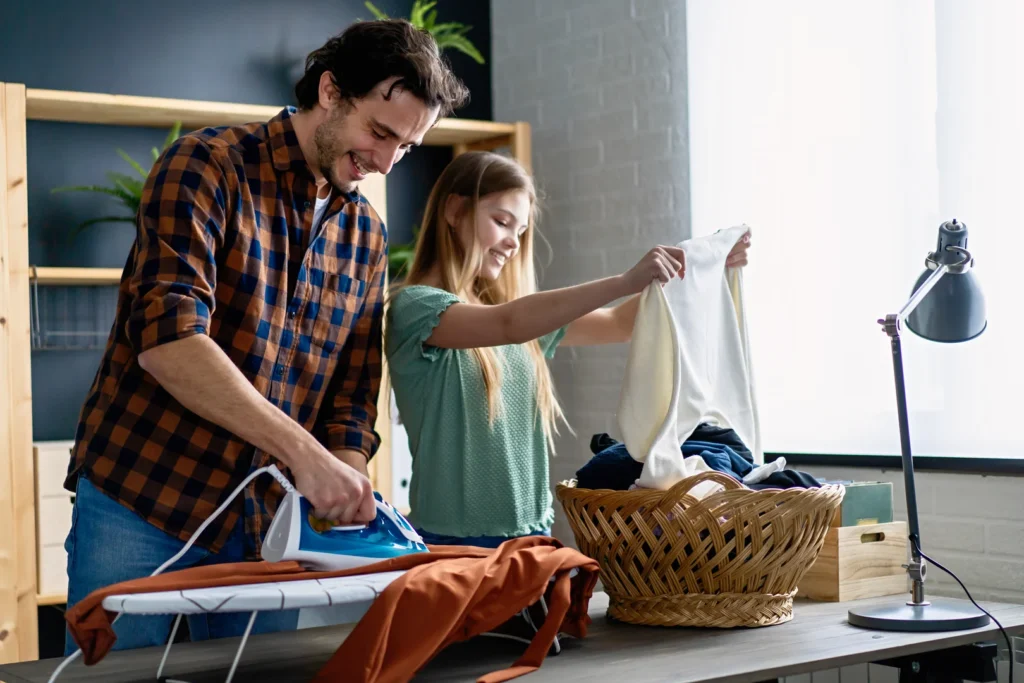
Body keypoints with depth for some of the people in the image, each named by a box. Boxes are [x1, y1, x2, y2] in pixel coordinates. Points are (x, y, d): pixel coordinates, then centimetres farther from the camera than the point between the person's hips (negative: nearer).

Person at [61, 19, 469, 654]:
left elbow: (351, 395, 10)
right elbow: (166, 339, -24)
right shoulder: (207, 166, -9)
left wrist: (347, 493, -9)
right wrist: (304, 453, -30)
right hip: (140, 504, -5)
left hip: (268, 527, 5)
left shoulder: (366, 235, 9)